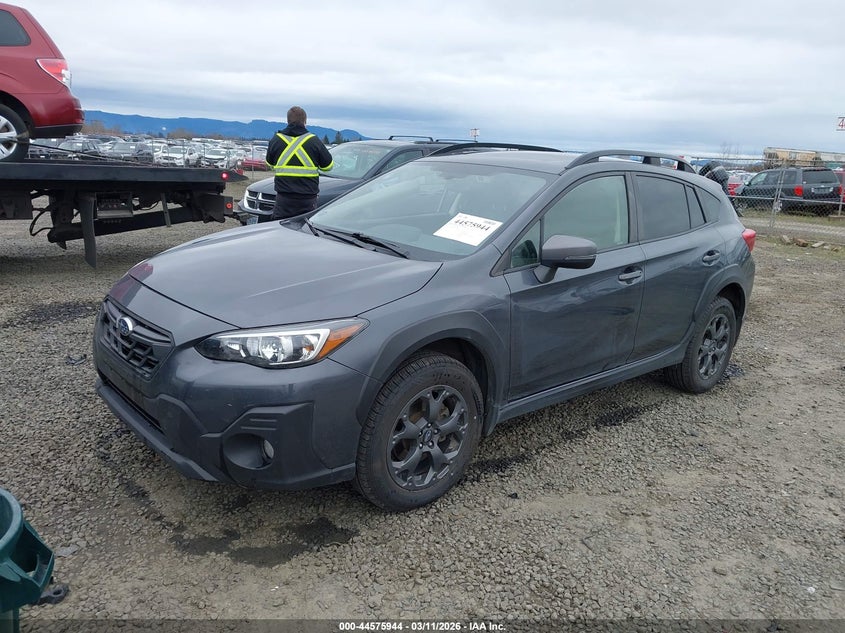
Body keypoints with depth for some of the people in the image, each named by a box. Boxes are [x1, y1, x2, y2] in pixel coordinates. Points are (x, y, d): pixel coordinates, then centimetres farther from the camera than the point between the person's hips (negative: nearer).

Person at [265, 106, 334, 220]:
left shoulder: (276, 139, 4)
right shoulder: (313, 140, -3)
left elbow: (270, 163, 19)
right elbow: (328, 166, 7)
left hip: (283, 198, 1)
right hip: (307, 199, -1)